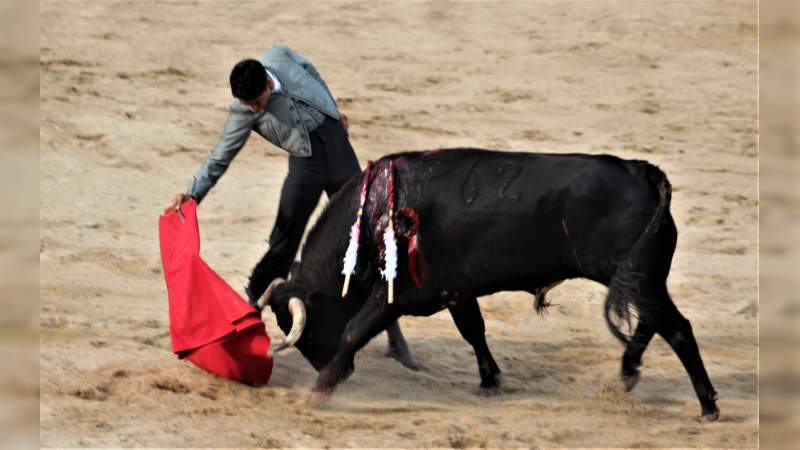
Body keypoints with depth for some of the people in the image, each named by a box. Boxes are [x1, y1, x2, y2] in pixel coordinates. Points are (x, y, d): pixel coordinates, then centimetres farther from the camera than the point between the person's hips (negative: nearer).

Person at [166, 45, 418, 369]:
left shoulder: (280, 57, -7)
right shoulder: (242, 111, -12)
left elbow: (310, 72, 14)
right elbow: (221, 157, -11)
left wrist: (333, 111, 22)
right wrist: (192, 194, -23)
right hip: (305, 163, -2)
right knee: (282, 243, -4)